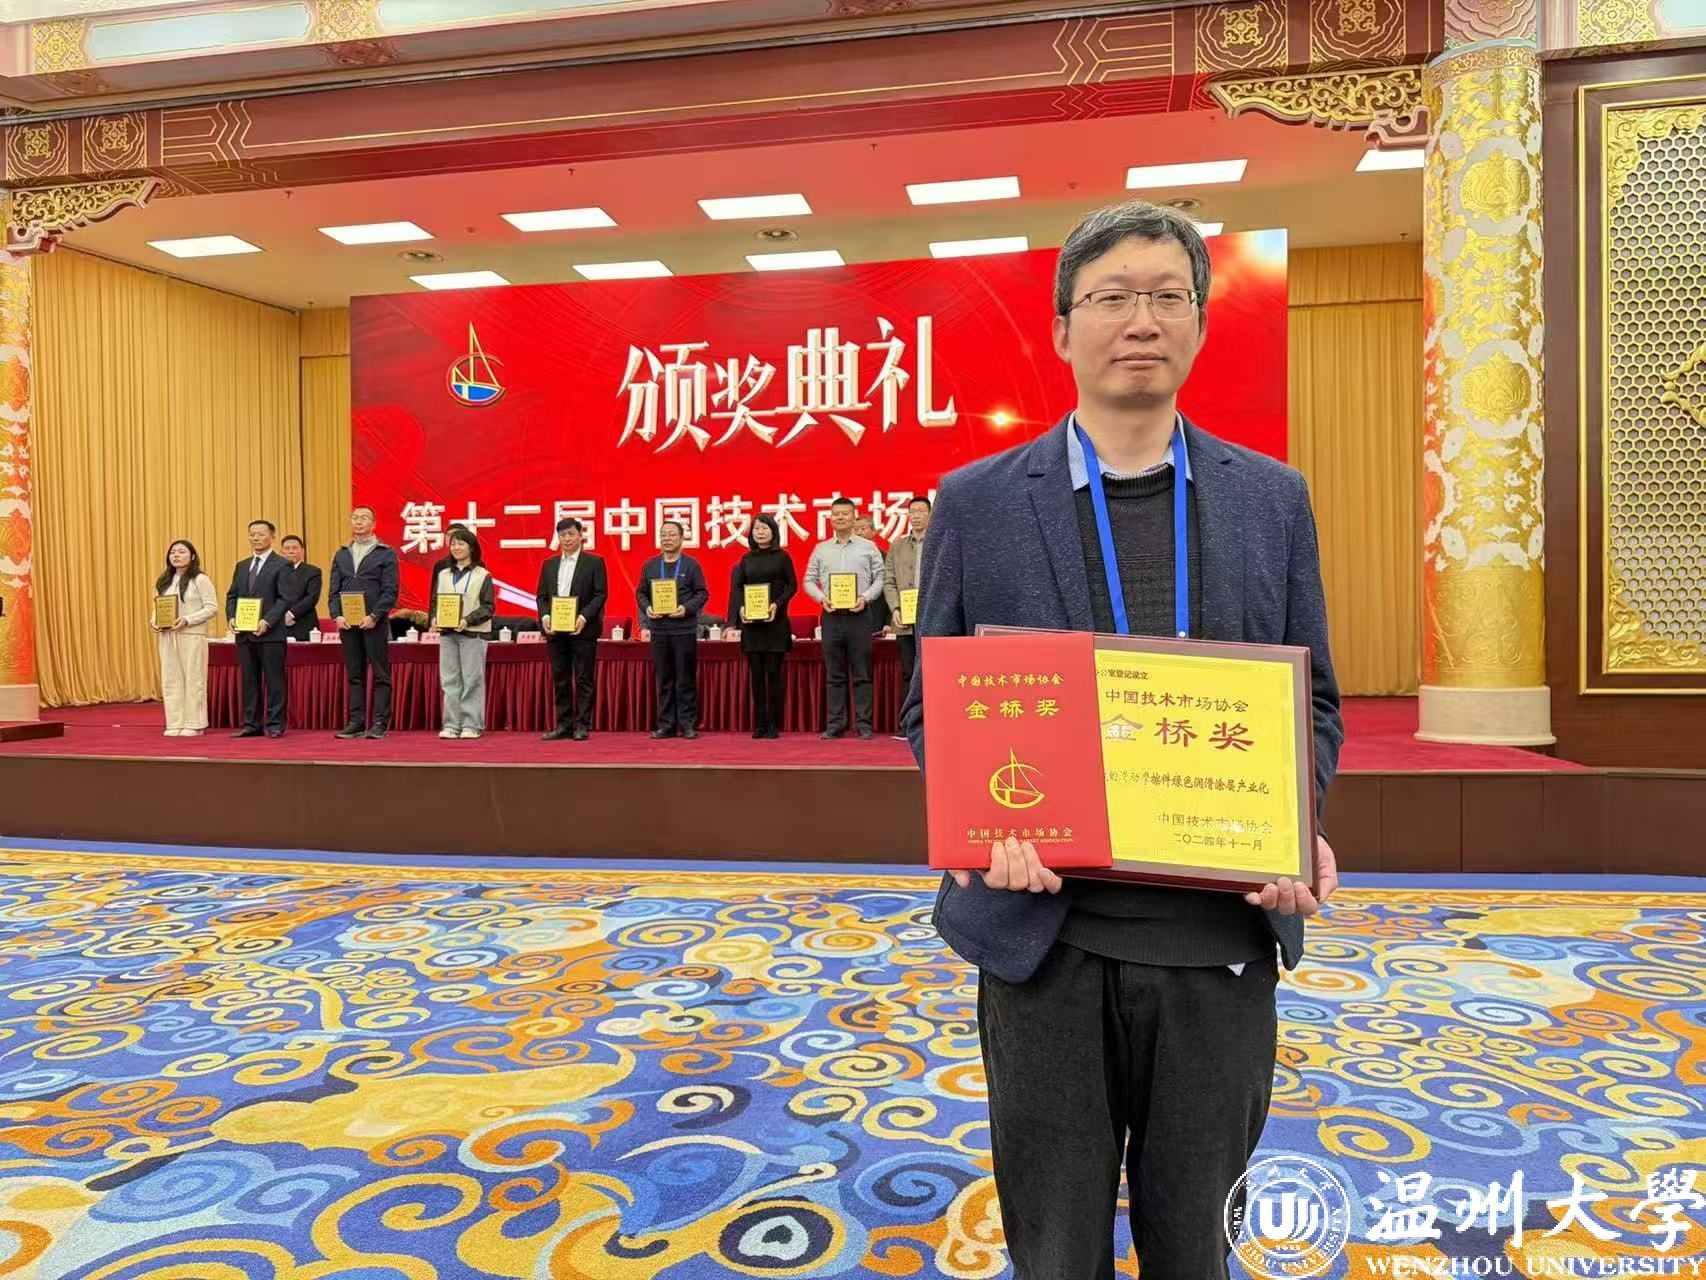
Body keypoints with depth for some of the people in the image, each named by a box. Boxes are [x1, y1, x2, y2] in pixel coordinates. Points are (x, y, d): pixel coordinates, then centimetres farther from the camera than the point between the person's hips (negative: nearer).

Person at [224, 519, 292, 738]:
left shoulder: (281, 565, -2)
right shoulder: (241, 566, 18)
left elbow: (285, 599, -10)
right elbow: (232, 596, 17)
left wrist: (267, 622, -19)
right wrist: (231, 617, -1)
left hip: (270, 633, -6)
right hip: (244, 633, 6)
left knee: (273, 680, -2)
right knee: (249, 681, 9)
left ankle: (275, 725, 2)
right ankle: (251, 724, 14)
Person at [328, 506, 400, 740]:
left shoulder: (386, 554, 2)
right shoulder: (341, 555, 16)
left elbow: (390, 591, -6)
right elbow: (334, 591, 12)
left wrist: (374, 616, -15)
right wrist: (337, 615, -4)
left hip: (374, 623, -4)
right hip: (347, 624, 4)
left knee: (380, 675, -2)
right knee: (354, 675, 8)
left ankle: (379, 724, 0)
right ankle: (356, 722, 11)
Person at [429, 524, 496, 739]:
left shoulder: (483, 575, 1)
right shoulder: (443, 574, 13)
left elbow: (488, 607, -3)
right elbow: (435, 601, 14)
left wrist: (468, 620, -17)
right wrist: (434, 619, -6)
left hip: (473, 633, -4)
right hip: (447, 633, 4)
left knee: (472, 680, -2)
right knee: (449, 680, 4)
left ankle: (472, 725, 3)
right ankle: (451, 725, 8)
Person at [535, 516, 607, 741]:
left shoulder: (594, 562, 1)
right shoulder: (549, 564, 15)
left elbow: (600, 594, -5)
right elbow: (541, 595, 13)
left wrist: (583, 617, -17)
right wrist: (544, 616, -6)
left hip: (583, 629, -4)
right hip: (555, 630, 4)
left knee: (584, 680, -1)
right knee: (560, 680, 7)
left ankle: (582, 725, 4)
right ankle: (563, 725, 13)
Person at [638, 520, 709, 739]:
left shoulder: (691, 565, 2)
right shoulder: (649, 566, 11)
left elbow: (702, 593, -1)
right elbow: (641, 593, 13)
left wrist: (687, 608, -16)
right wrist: (647, 608, -6)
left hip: (684, 628, -3)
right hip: (658, 628, 3)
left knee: (686, 679, 0)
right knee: (663, 680, 7)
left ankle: (688, 724, 6)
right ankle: (666, 725, 12)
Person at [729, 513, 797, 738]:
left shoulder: (782, 557, 3)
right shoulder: (746, 559, 12)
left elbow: (792, 585, -1)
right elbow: (736, 587, 8)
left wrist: (777, 604, -16)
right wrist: (740, 608, -11)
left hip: (775, 621, -3)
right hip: (751, 621, 3)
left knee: (773, 673, -3)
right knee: (756, 673, 4)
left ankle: (774, 725, 3)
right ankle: (759, 724, 9)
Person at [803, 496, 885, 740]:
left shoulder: (868, 547, 6)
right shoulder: (821, 550, 11)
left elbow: (879, 579, 5)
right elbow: (809, 581, 11)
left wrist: (865, 597, -11)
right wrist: (822, 597, -6)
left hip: (859, 615, -2)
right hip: (831, 615, 2)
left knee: (862, 674, 0)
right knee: (834, 674, 5)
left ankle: (864, 724, 5)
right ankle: (835, 724, 10)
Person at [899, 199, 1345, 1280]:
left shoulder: (1273, 499, 5)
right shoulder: (978, 502, -1)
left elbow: (1311, 702, 9)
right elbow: (932, 709, 2)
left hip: (1223, 934, 2)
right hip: (1045, 931, -1)